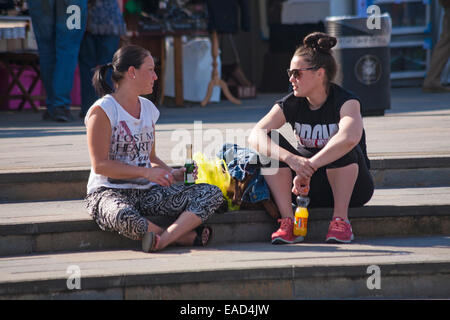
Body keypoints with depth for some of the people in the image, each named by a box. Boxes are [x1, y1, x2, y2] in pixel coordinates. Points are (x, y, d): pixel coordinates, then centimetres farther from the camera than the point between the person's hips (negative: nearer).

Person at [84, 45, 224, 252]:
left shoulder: (148, 108, 16)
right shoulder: (102, 111, -8)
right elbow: (100, 165, -15)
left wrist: (174, 174, 4)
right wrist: (146, 172, -19)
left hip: (147, 192, 7)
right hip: (109, 193, -7)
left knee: (213, 195, -12)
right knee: (125, 218, -44)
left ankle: (163, 240, -30)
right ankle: (185, 236, -22)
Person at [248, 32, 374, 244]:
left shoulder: (345, 101, -18)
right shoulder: (290, 105, -5)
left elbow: (350, 138, -41)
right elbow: (255, 136, -21)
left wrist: (308, 168, -43)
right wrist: (291, 159, -39)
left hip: (353, 187, -4)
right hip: (312, 189, 4)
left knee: (342, 150, -33)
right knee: (271, 144, -16)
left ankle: (341, 219, -28)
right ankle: (288, 221, -24)